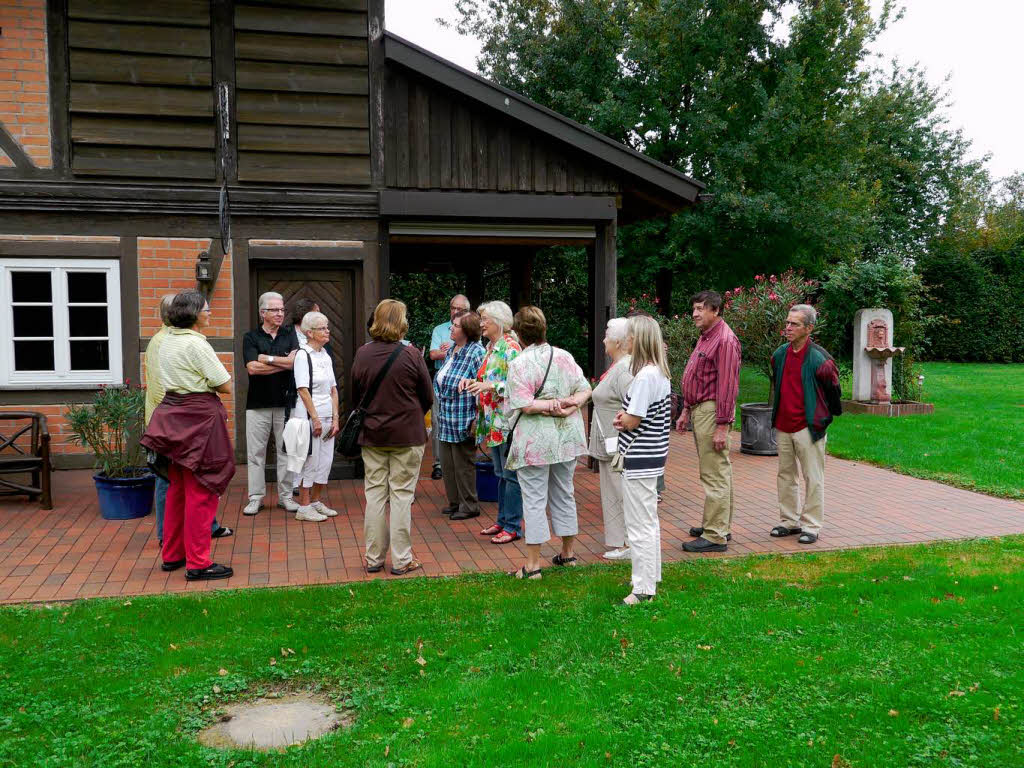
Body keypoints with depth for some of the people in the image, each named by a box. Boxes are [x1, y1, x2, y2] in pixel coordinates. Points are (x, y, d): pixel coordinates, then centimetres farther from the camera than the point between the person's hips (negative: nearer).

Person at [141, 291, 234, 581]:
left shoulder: (167, 341, 11)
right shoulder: (196, 344, -16)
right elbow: (226, 386, -12)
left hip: (173, 416, 9)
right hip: (199, 418, -9)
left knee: (177, 488, 17)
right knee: (201, 492, -3)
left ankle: (172, 555, 26)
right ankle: (198, 563, 2)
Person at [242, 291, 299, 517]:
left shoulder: (290, 335, 9)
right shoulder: (251, 337, 4)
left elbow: (297, 361, -9)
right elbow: (252, 368, -11)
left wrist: (268, 358, -9)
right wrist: (284, 363, -8)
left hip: (285, 403, 1)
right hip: (258, 404, -1)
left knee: (286, 451, 5)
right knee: (256, 452, 2)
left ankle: (286, 496, 15)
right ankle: (255, 497, 12)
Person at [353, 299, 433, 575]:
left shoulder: (361, 355, -3)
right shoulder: (411, 355, -12)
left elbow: (355, 396, 8)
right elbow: (428, 397, -3)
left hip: (371, 436, 3)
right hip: (407, 436, -3)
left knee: (375, 495, 11)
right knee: (401, 495, 4)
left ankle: (373, 558, 18)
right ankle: (402, 560, 9)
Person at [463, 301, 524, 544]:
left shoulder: (510, 347, -13)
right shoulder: (490, 347, 15)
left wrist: (490, 386, -26)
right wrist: (473, 381, 6)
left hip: (507, 421, -10)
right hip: (492, 422, 10)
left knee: (510, 474, -2)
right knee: (501, 473, 16)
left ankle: (513, 526, 5)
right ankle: (502, 521, 26)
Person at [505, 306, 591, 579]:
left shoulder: (518, 364, -13)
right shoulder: (564, 356, 4)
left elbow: (525, 404, -20)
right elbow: (585, 389, 4)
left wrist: (552, 406, -11)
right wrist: (570, 403, -10)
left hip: (535, 441, -6)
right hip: (566, 437, 6)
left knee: (534, 500, 1)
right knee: (564, 494, 17)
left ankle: (533, 565, 4)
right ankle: (568, 553, 29)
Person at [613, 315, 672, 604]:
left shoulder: (645, 376, -22)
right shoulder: (660, 373, 10)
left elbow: (632, 421, -22)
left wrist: (620, 418, -1)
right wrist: (625, 417, -1)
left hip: (639, 459, -10)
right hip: (653, 455, 10)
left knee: (639, 525, -2)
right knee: (649, 521, 21)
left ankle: (643, 588, 6)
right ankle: (652, 576, 33)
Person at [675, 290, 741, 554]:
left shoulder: (724, 340, -15)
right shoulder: (705, 337, 17)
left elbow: (727, 385, -20)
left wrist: (722, 426, -22)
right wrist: (686, 411, 21)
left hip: (713, 410, -10)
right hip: (699, 409, 10)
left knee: (715, 474, -7)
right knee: (717, 472, 16)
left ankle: (715, 536, -3)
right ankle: (720, 525, 26)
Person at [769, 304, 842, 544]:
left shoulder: (818, 358, -13)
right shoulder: (780, 354, 6)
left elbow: (832, 389, -2)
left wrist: (824, 417, 7)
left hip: (808, 427, -6)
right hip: (783, 426, 6)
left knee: (813, 478, 2)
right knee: (785, 475, 13)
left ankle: (811, 526, 11)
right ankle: (789, 521, 24)